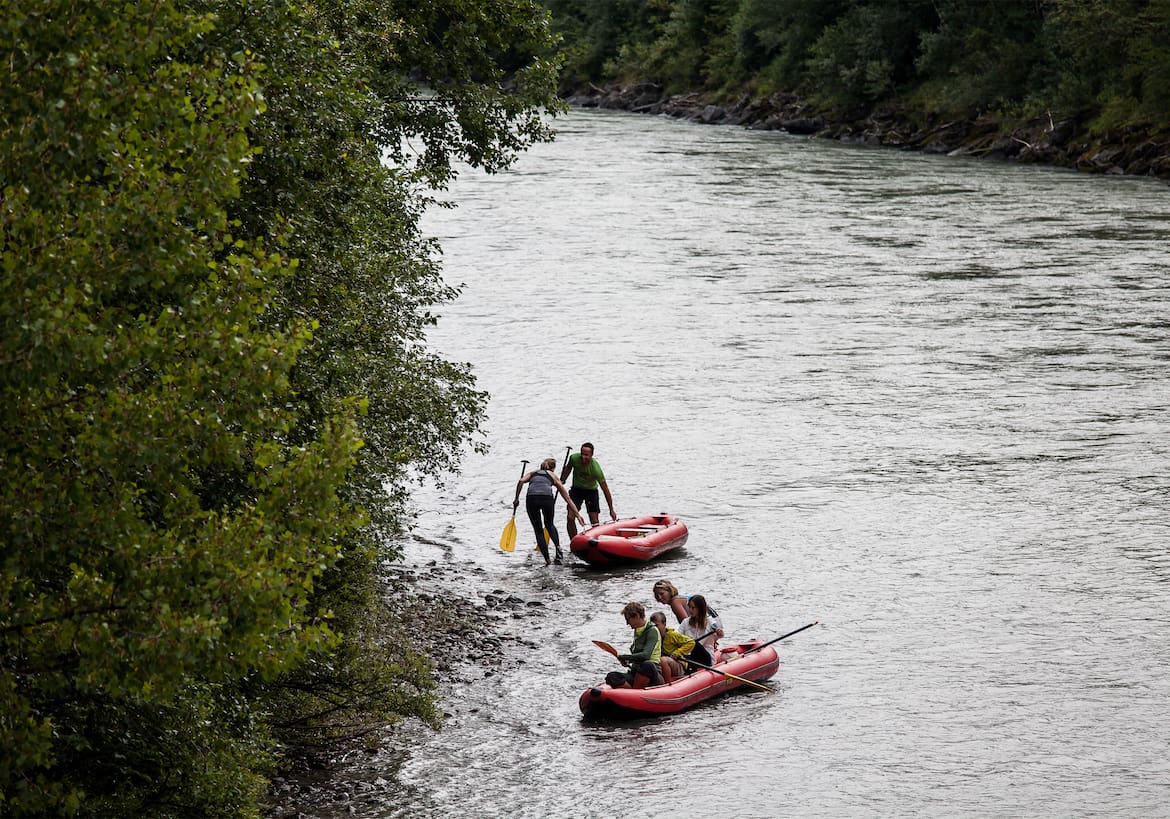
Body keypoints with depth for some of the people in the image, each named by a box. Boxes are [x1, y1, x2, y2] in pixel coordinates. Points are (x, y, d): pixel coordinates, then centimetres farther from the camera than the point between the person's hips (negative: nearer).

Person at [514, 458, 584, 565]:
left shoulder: (533, 473, 31)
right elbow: (567, 498, 28)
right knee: (550, 525, 27)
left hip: (531, 498, 0)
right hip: (547, 497, 0)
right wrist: (577, 514, 29)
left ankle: (547, 559, 5)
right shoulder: (553, 476, 29)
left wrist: (517, 499, 13)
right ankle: (558, 547, 2)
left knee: (538, 530, 15)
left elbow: (521, 481, 8)